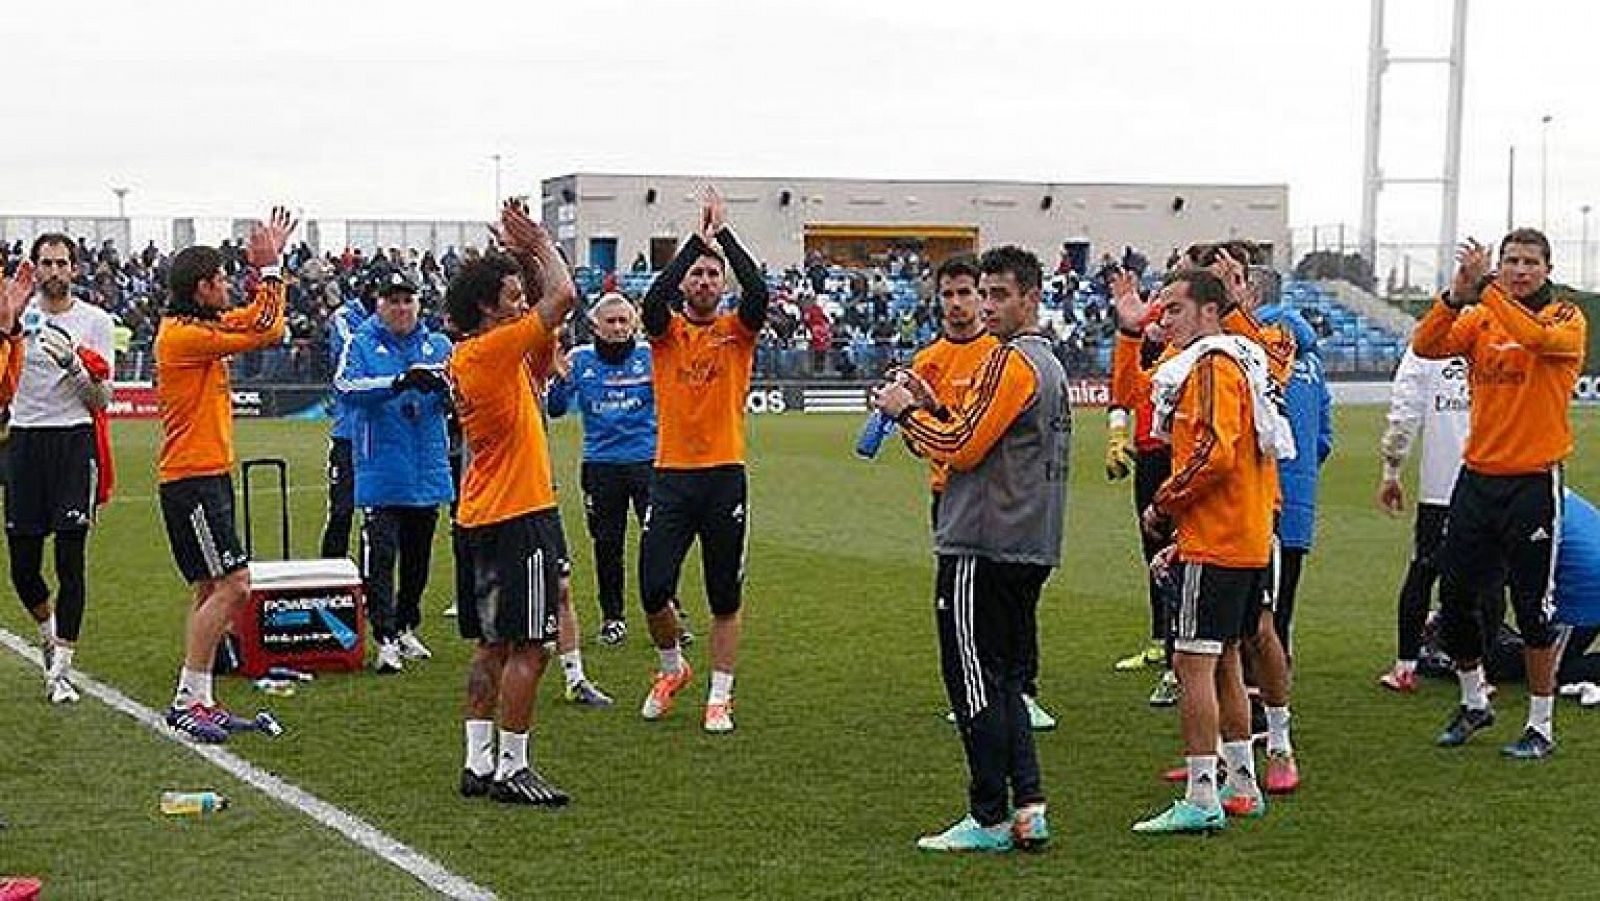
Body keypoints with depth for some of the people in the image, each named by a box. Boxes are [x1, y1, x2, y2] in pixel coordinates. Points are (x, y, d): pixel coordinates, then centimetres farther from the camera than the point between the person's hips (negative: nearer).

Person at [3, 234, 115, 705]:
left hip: (76, 441, -1)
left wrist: (74, 365, -18)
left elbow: (102, 400, 0)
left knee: (70, 560, -7)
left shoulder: (95, 321, 3)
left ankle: (60, 670, -1)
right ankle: (49, 629, 34)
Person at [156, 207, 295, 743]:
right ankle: (189, 700, -9)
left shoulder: (201, 327, 12)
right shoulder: (183, 334, -16)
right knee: (232, 585, -13)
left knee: (211, 589, 12)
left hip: (208, 476, 10)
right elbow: (264, 331, -16)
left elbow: (258, 321, 28)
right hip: (192, 480, -10)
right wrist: (269, 269, -8)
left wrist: (271, 265, 18)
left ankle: (196, 700, 16)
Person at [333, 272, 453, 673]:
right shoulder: (361, 344, 1)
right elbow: (346, 388, -17)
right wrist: (399, 382, -30)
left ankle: (406, 628, 27)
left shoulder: (438, 345, 10)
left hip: (428, 472, 4)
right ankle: (385, 639, -10)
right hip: (380, 472, -4)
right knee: (380, 555, -10)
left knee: (418, 557, 13)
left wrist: (444, 385, -25)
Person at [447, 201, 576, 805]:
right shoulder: (492, 350, -15)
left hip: (481, 519, 10)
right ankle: (511, 768, -1)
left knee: (493, 646, 13)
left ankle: (479, 764, 16)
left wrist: (527, 256, 14)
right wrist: (540, 247, -1)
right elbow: (563, 297, -16)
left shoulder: (468, 356, 13)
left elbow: (552, 305, 24)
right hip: (519, 517, -10)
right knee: (527, 648, -5)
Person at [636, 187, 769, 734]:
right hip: (671, 476, 0)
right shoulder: (666, 330, 5)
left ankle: (720, 697, 16)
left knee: (725, 599, 5)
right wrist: (697, 238, -18)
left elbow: (758, 292, -16)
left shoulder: (736, 331, 4)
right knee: (653, 590, -3)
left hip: (724, 476, 0)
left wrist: (723, 235, -14)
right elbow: (653, 299, -17)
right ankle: (672, 669, 25)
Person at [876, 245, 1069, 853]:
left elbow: (961, 447, -15)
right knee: (1006, 680, 14)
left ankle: (989, 820, 1)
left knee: (976, 680, -3)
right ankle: (1027, 807, 9)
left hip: (983, 548, -10)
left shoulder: (1011, 360, -13)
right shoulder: (1049, 363, 18)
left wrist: (907, 412, -2)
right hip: (1030, 547, 10)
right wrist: (935, 408, 11)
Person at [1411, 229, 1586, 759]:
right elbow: (1426, 347, -9)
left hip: (1533, 481, -4)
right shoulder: (1478, 320, 7)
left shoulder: (1566, 319, -3)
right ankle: (1474, 704, 30)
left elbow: (1539, 338, -27)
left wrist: (1486, 290, -29)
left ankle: (1541, 725, 12)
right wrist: (1458, 294, -22)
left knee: (1532, 606, 0)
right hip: (1478, 474, 4)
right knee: (1455, 596, 10)